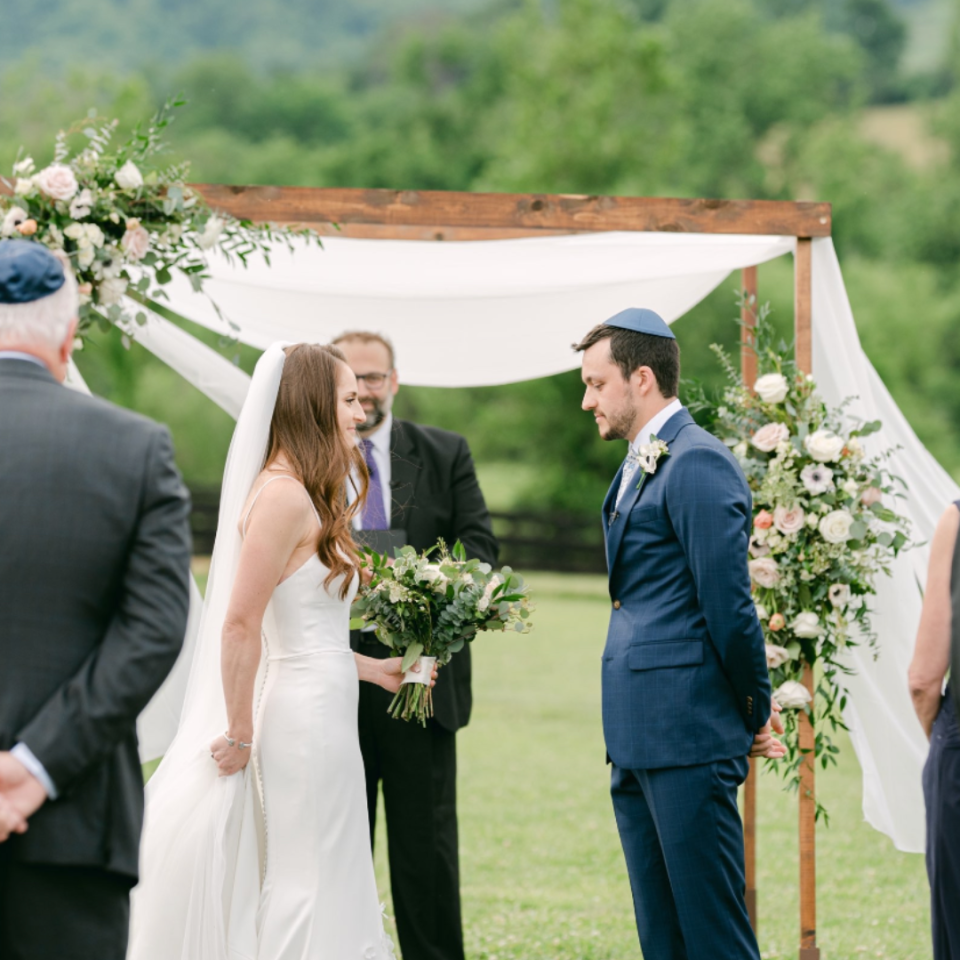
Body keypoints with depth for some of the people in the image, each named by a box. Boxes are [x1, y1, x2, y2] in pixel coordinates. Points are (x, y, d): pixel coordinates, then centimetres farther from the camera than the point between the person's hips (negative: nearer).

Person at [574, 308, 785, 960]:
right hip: (638, 737, 10)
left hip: (688, 736, -10)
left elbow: (728, 604, -15)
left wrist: (756, 714, -5)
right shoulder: (639, 467, 19)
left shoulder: (699, 464, -12)